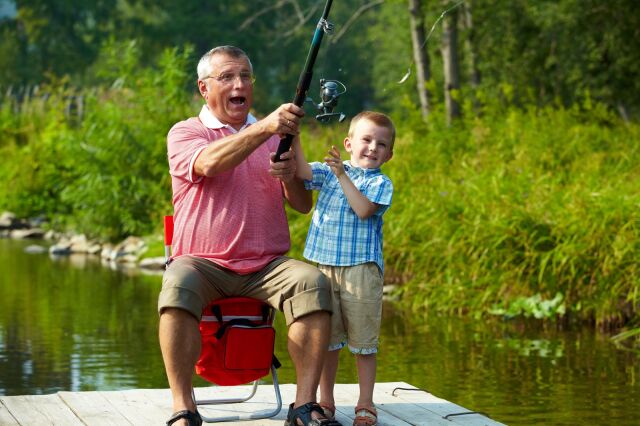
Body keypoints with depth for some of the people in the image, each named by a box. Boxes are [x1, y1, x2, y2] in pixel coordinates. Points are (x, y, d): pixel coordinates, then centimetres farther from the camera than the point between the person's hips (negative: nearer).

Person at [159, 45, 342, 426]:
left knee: (313, 283, -27)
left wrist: (290, 176, -11)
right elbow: (209, 163, -20)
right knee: (178, 287, -36)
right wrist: (264, 127, -32)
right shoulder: (185, 133, 5)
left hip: (267, 265, 3)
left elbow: (303, 205, 12)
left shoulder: (275, 137, 19)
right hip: (203, 262, -3)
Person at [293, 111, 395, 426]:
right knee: (326, 337, 10)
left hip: (361, 268, -3)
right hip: (323, 264, 3)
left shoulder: (380, 183, 1)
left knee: (363, 340, 1)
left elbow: (363, 209, -15)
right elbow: (302, 172, -7)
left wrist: (342, 175, -16)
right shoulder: (327, 171, 10)